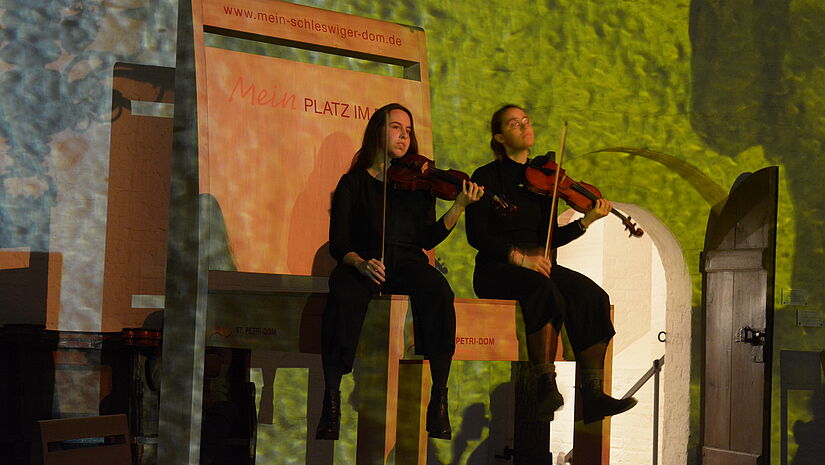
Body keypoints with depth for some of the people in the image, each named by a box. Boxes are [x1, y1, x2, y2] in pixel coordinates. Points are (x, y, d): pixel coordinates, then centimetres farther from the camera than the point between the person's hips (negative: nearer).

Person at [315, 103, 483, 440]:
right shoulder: (353, 183, 10)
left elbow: (428, 238, 3)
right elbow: (338, 243, 0)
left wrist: (460, 206, -10)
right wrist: (361, 263, -22)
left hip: (407, 264, 2)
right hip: (362, 264, -1)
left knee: (438, 290, -34)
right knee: (343, 296, -37)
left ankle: (439, 400, -32)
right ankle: (331, 402, -33)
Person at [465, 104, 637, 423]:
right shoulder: (487, 177, 3)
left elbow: (549, 239, 14)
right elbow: (477, 236, -8)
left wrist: (587, 220, -1)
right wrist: (519, 258, -20)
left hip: (537, 266, 5)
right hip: (496, 269, -5)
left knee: (593, 297, -22)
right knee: (546, 291, -37)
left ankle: (592, 396, -27)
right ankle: (546, 386, -38)